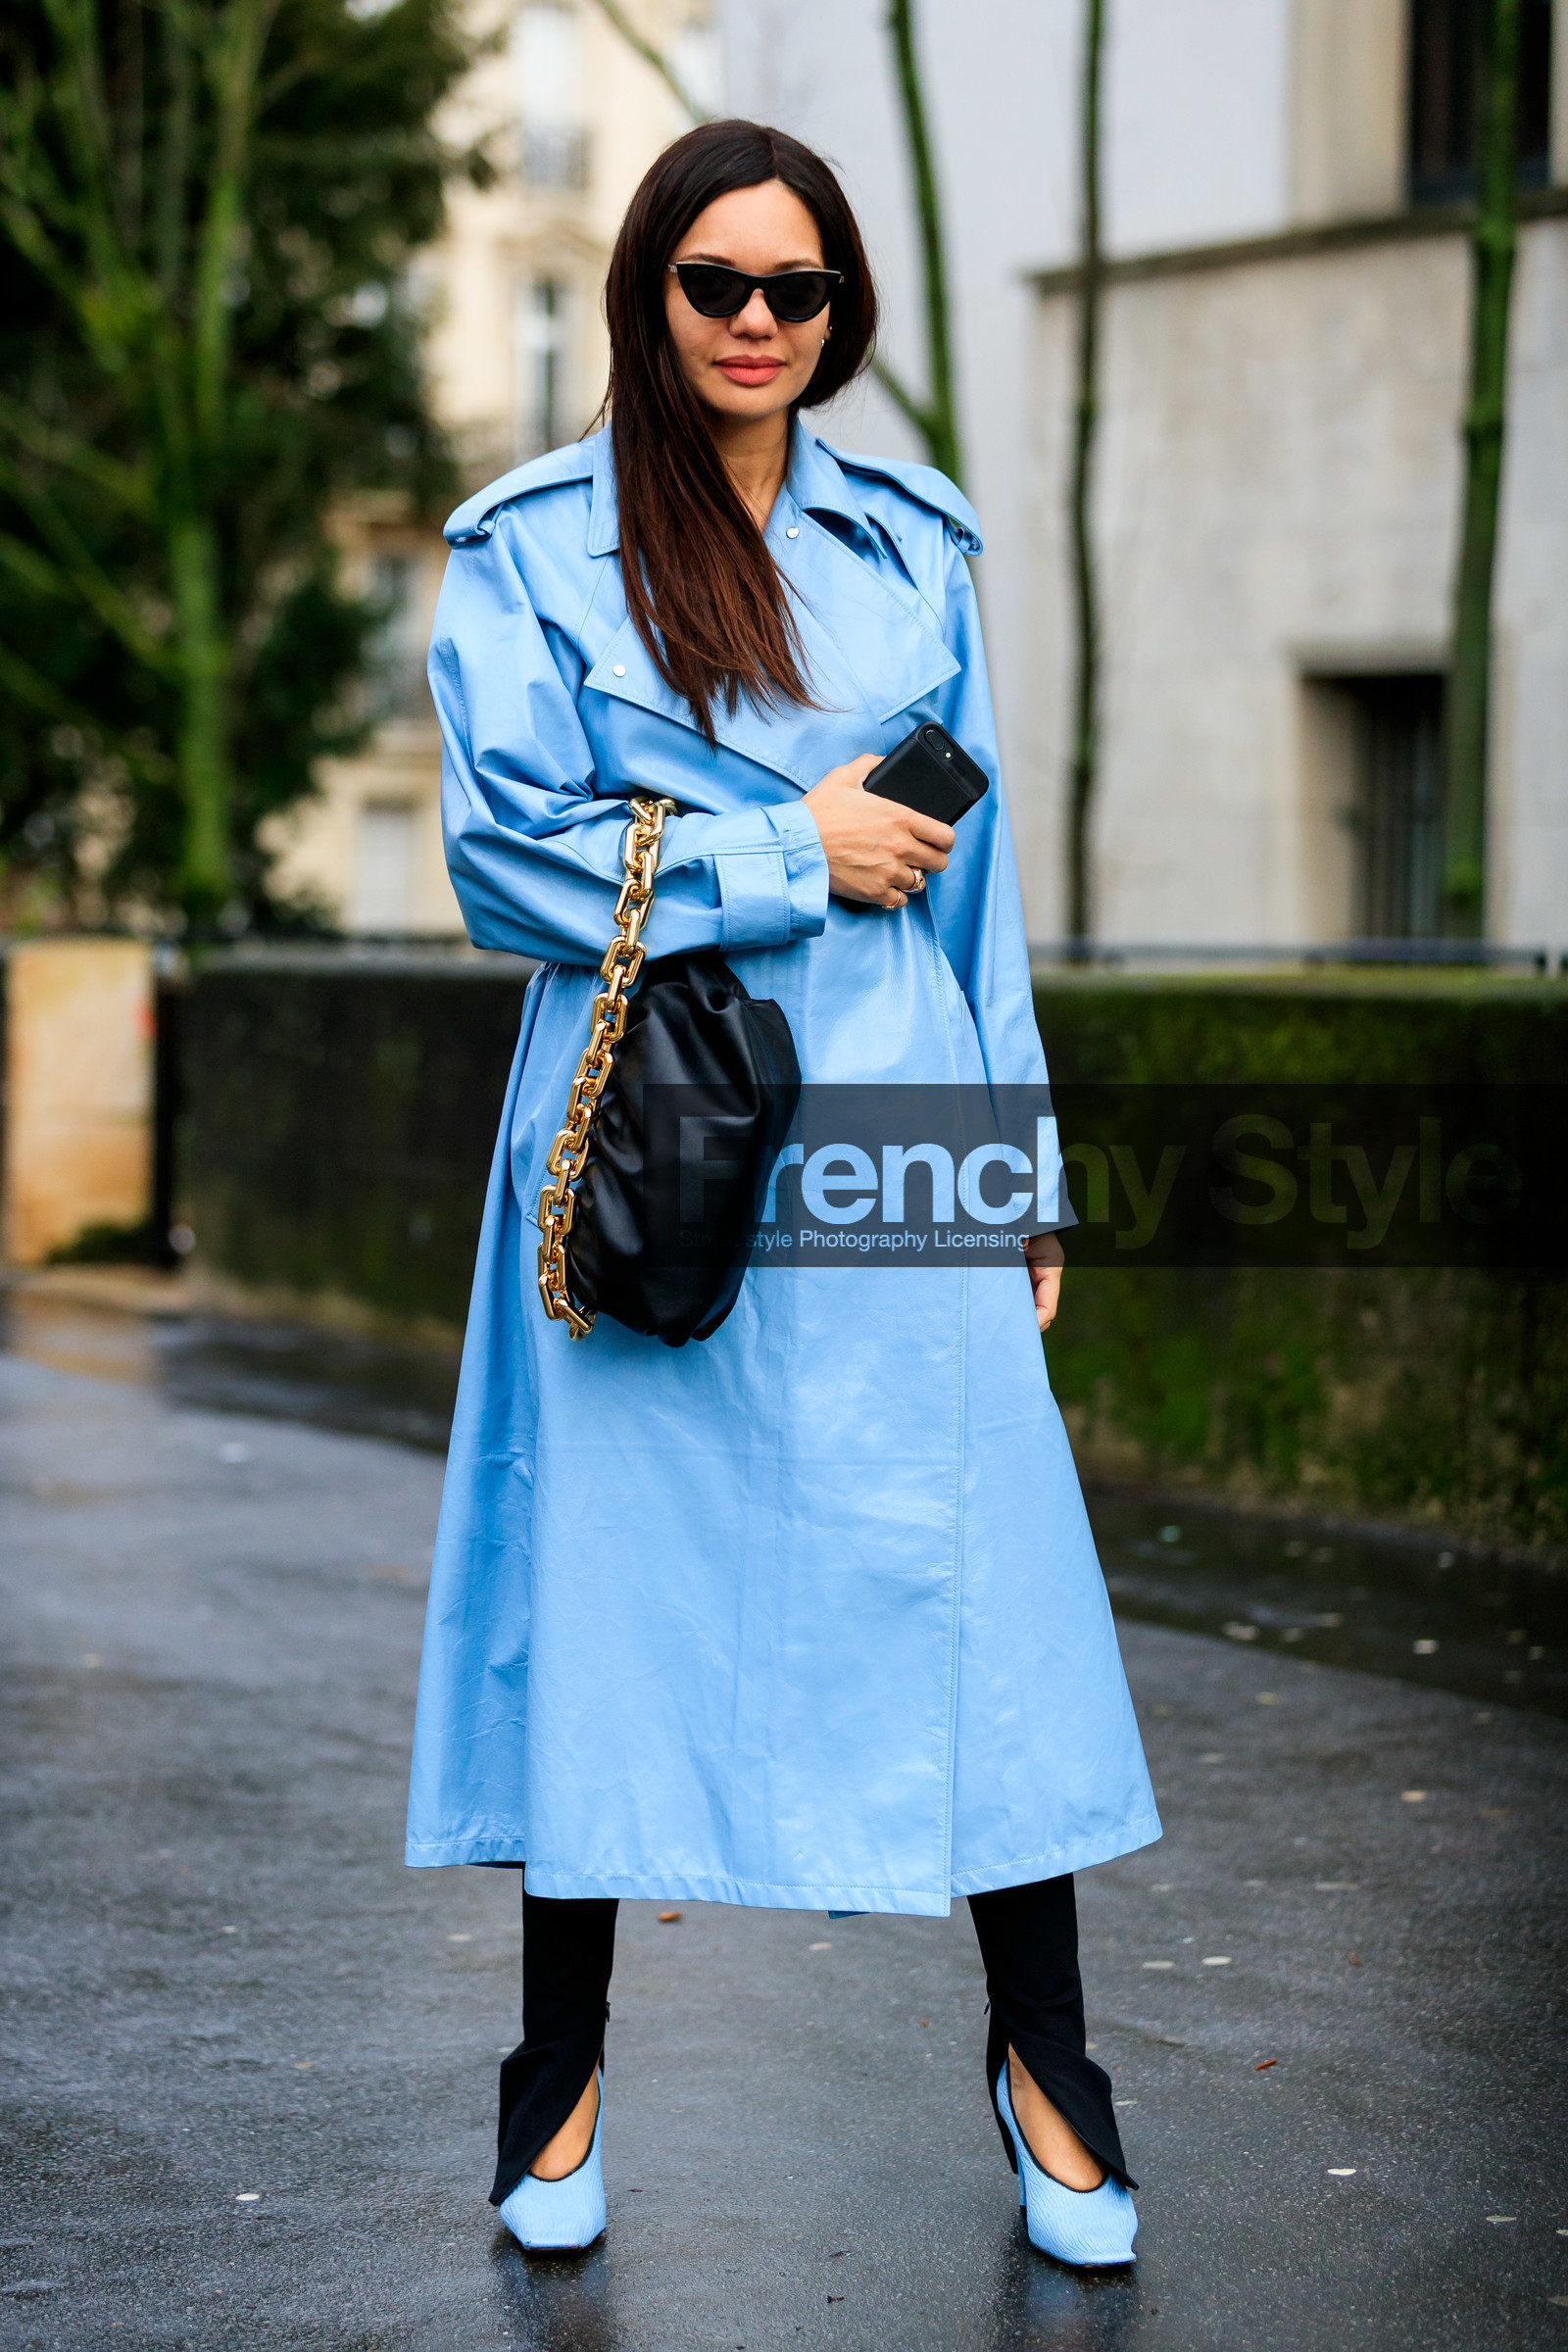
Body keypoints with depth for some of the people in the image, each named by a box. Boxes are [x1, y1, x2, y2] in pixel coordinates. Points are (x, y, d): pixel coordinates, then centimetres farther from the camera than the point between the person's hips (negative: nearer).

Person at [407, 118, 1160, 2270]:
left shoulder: (911, 543, 12)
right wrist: (789, 853, -9)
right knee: (612, 1582, 3)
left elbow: (972, 864, 14)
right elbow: (508, 854, -6)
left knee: (975, 1574, 0)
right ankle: (565, 2076, 19)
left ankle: (1043, 2056, 15)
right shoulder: (531, 548, 2)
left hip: (890, 1145, 2)